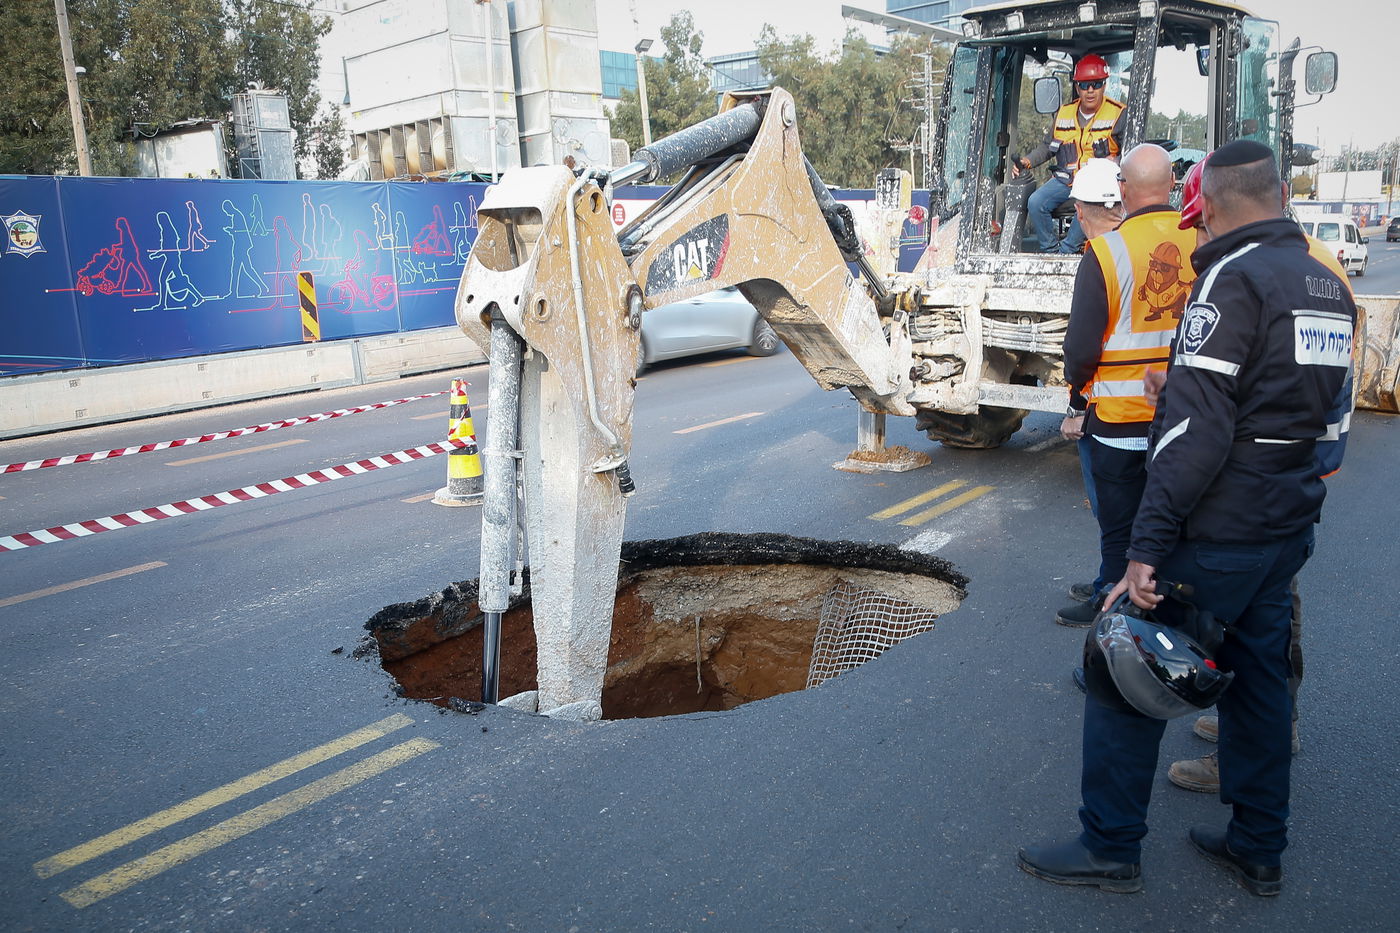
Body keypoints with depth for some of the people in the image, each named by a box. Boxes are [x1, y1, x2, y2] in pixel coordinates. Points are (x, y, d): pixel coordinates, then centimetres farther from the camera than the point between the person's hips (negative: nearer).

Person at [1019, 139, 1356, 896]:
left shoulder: (1232, 279, -16)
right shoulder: (1328, 285, 11)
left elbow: (1196, 428, -25)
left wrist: (1149, 545, -25)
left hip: (1214, 537, -9)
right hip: (1288, 529, 9)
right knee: (1258, 678, 17)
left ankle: (1109, 847, 13)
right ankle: (1258, 849, 30)